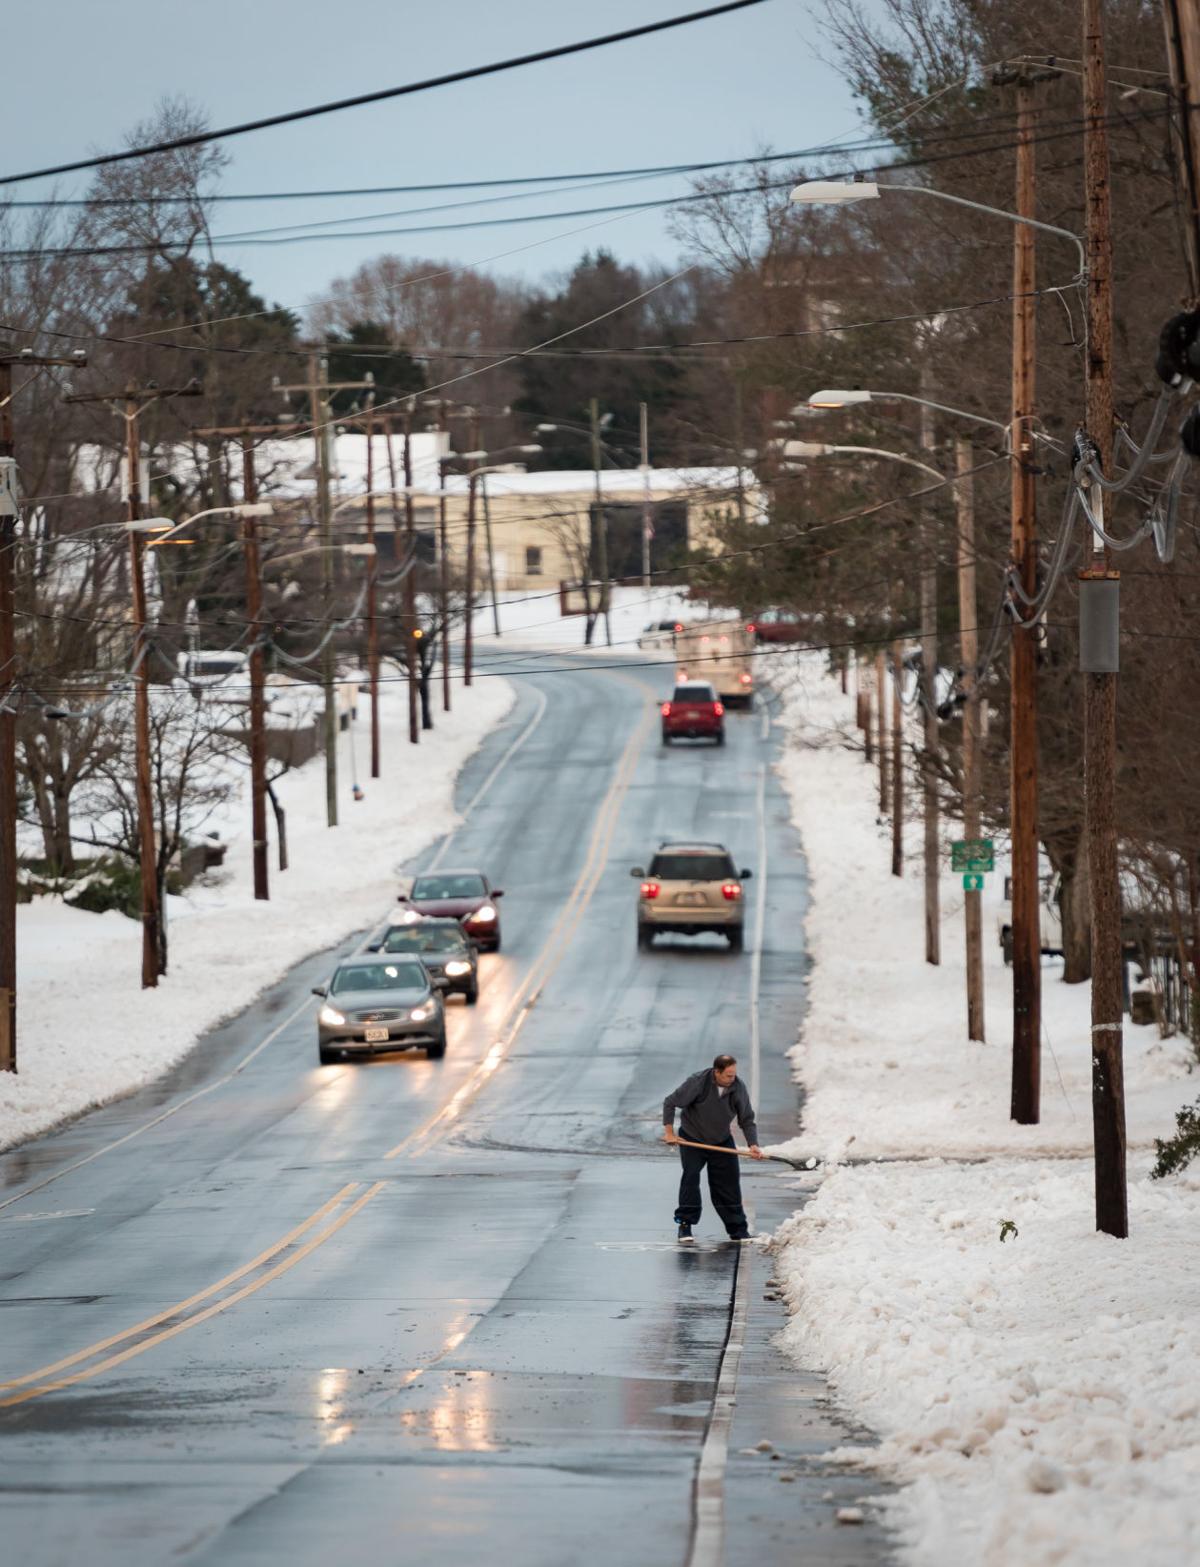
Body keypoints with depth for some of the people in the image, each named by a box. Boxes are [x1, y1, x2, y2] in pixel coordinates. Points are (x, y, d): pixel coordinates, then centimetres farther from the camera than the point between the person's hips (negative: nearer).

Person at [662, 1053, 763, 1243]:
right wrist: (669, 1132, -16)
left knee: (730, 1183, 1)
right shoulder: (697, 1083, -25)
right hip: (692, 1139, -3)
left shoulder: (738, 1088, -16)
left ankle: (738, 1230, 10)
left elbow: (747, 1120, -8)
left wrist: (753, 1144, -23)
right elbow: (670, 1103, -14)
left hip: (722, 1141, 3)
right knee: (690, 1177, -17)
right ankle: (685, 1224, -7)